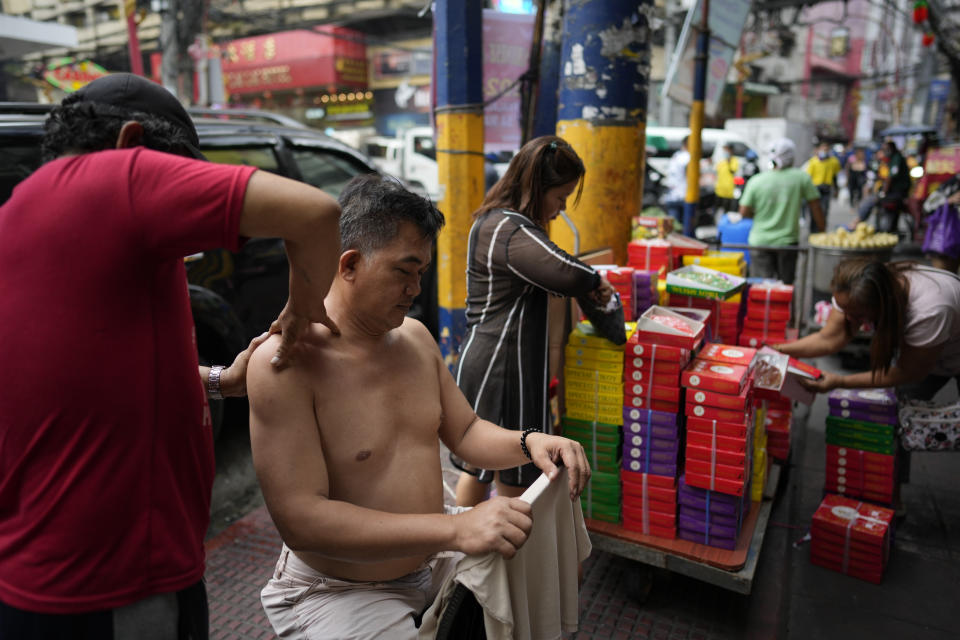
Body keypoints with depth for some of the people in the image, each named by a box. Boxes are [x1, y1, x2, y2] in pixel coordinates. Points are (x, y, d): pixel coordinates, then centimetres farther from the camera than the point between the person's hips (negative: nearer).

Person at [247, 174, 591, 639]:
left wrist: (528, 443, -11)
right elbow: (301, 520, -28)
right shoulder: (284, 362, -23)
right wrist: (455, 529, -35)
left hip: (434, 558, 7)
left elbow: (464, 431, 11)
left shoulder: (415, 336, 1)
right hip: (338, 592, -6)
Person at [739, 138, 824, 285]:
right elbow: (815, 207, -2)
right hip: (788, 240, 0)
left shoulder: (756, 181, -6)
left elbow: (744, 212, -4)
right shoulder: (801, 178, -5)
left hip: (759, 242, 0)